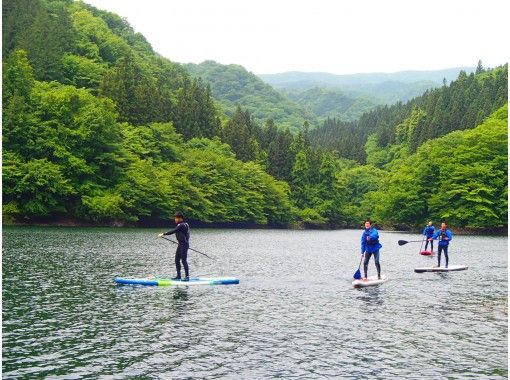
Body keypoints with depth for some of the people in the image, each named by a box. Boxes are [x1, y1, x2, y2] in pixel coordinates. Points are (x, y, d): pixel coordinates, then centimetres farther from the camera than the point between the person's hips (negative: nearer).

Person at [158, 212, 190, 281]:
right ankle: (178, 275, 17)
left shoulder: (181, 225, -17)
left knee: (184, 260, -9)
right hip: (180, 245, 10)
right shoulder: (185, 225, 13)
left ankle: (187, 276, -4)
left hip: (184, 245, -10)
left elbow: (173, 231, -22)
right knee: (177, 260, 11)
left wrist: (163, 234, -20)